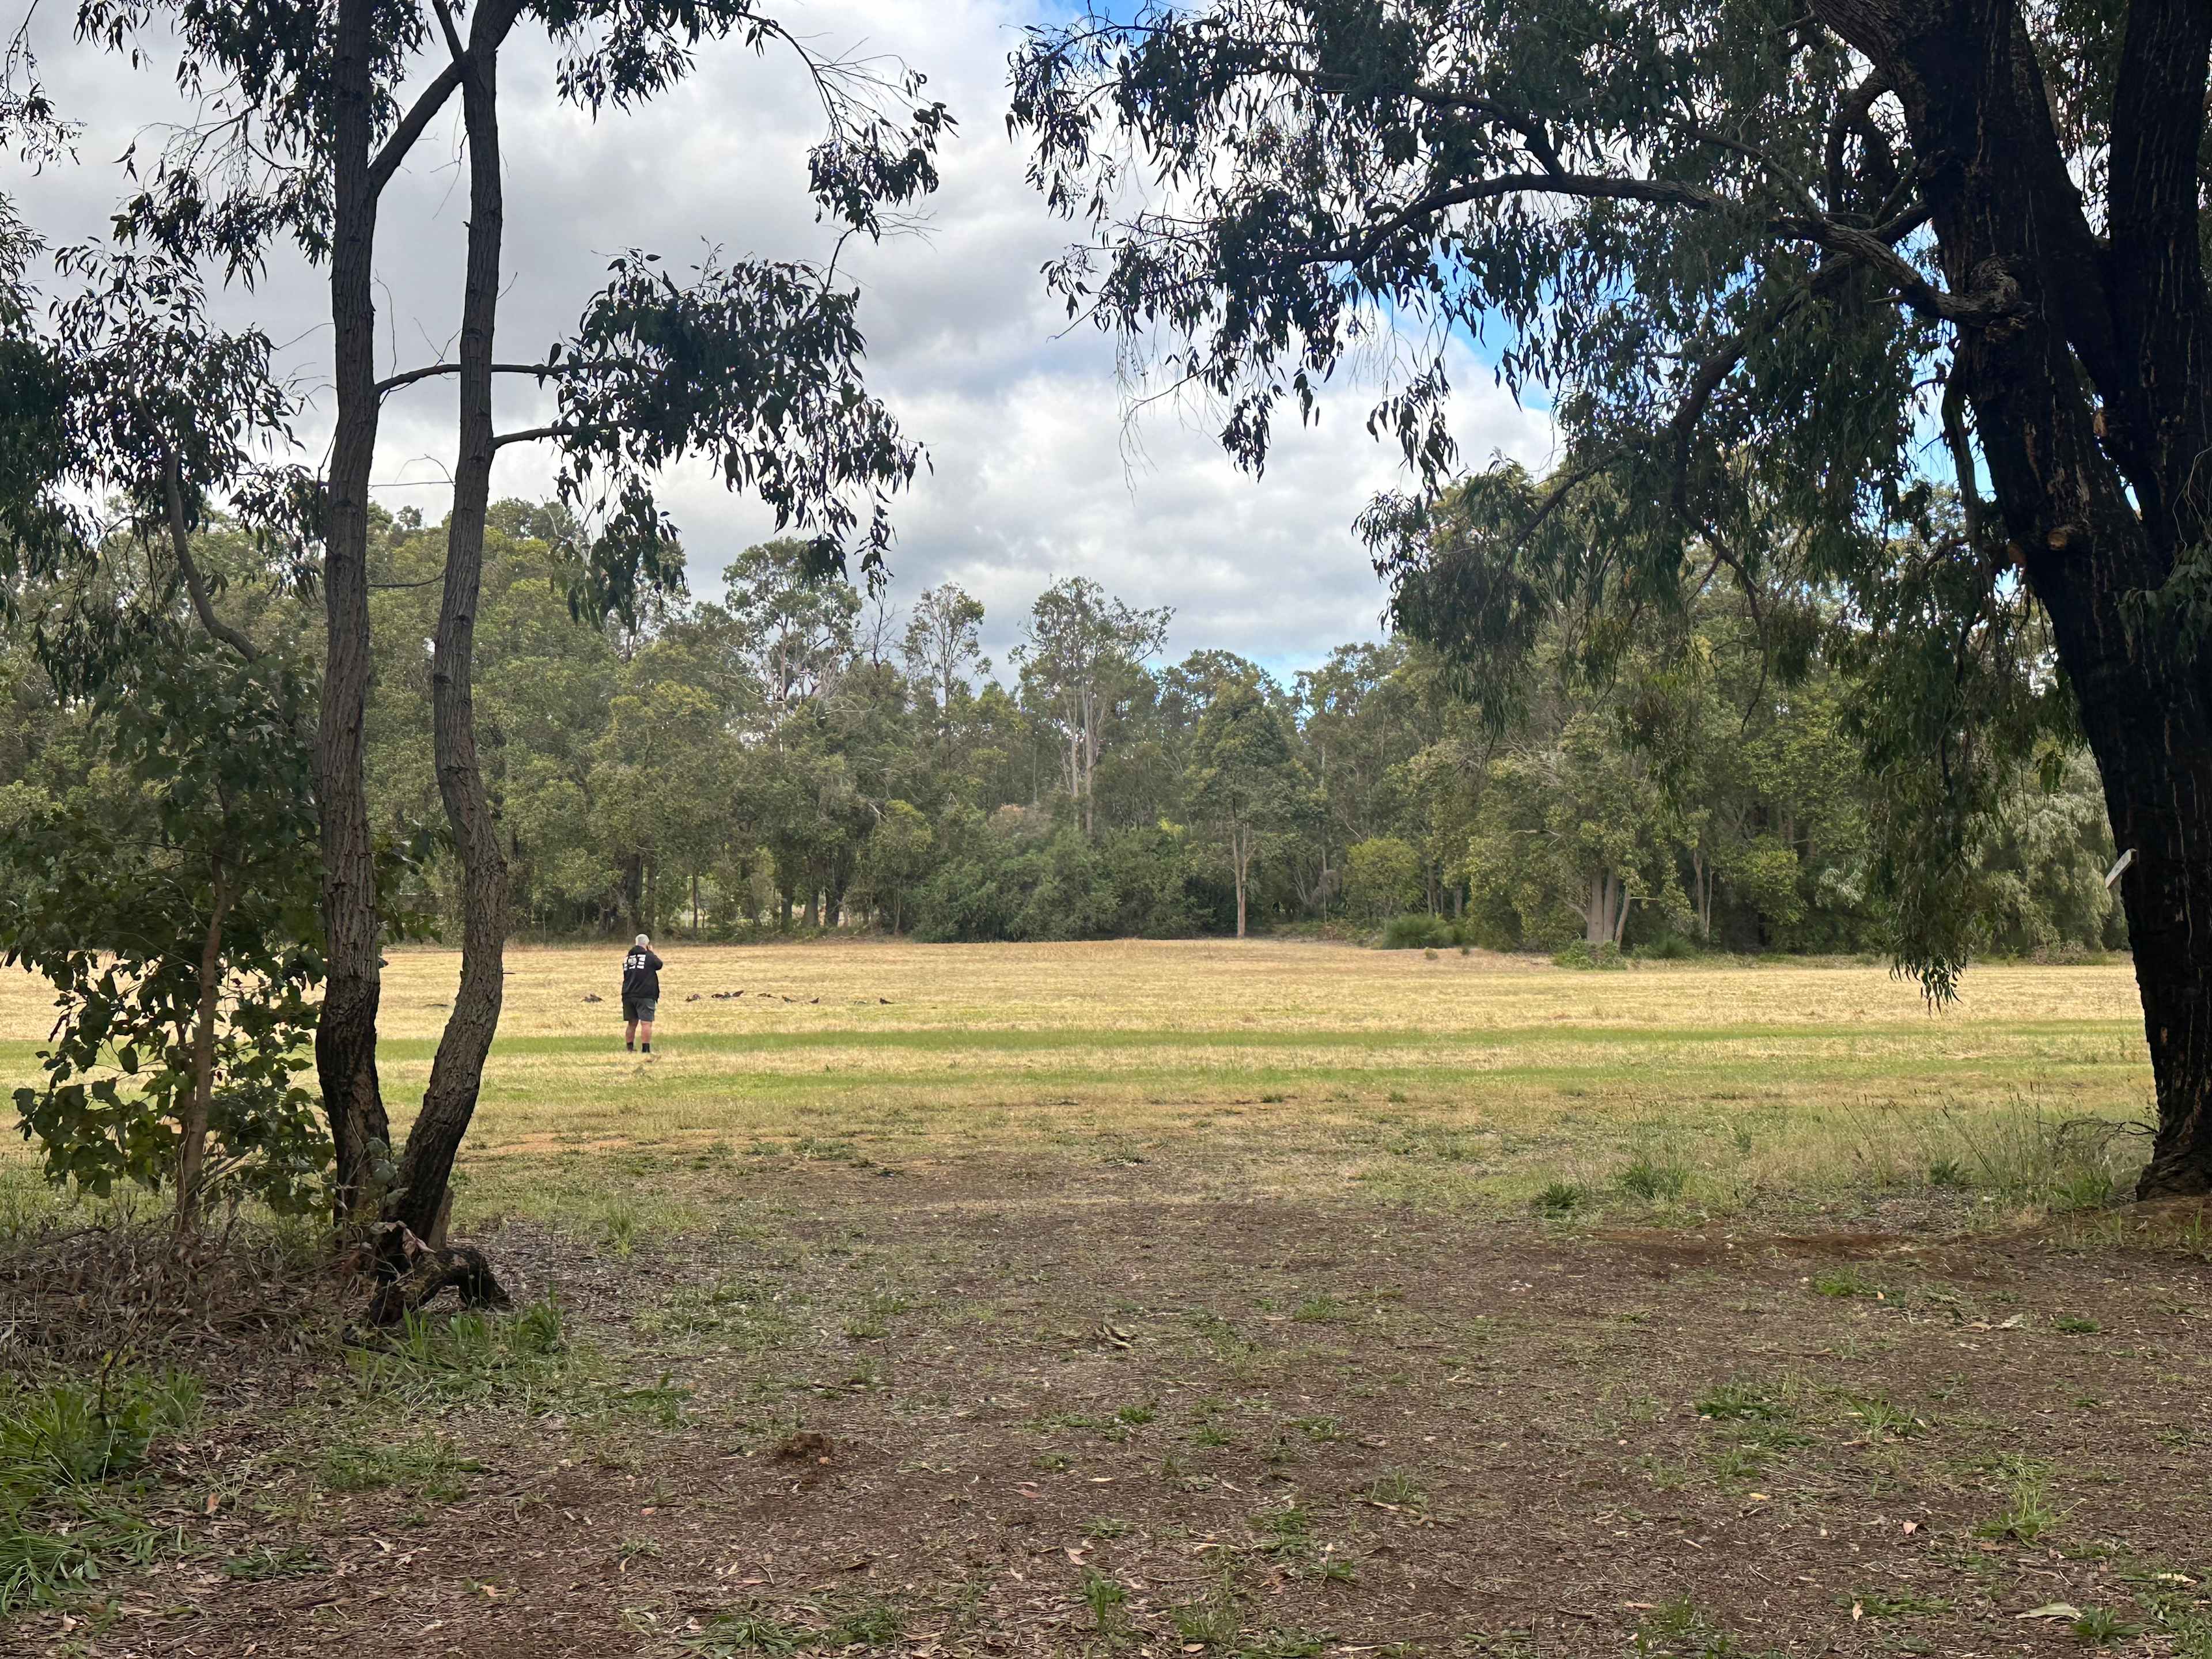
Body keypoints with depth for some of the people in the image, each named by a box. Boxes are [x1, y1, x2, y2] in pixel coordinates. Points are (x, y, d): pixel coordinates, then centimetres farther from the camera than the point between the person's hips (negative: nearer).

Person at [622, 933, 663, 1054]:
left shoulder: (627, 958, 12)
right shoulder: (649, 957, -5)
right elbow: (659, 965, 11)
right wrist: (651, 952, 23)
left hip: (628, 995, 6)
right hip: (645, 995, -6)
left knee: (632, 1023, 15)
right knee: (646, 1023, -7)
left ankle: (630, 1048, 18)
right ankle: (646, 1050, -13)